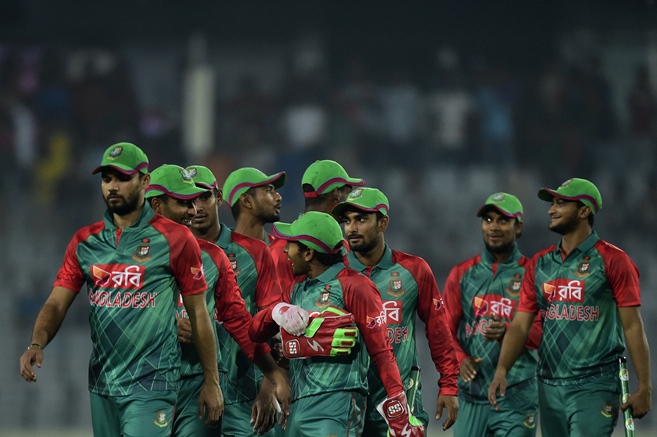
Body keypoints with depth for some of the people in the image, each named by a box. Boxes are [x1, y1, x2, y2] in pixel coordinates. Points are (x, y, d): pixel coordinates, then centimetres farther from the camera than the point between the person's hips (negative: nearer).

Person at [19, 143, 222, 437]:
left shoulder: (175, 240, -3)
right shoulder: (85, 241, 10)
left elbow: (198, 313, 0)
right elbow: (57, 303, 5)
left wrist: (211, 382, 0)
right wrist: (37, 344, -16)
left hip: (151, 387, -5)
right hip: (101, 384, 5)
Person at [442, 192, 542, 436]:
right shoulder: (462, 273, 13)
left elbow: (541, 331, -5)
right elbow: (445, 328, 8)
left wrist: (507, 332, -24)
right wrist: (459, 358, -11)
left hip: (517, 397, -3)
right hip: (471, 393, 3)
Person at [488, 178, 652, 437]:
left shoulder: (612, 261, -5)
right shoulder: (540, 264, 11)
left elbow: (632, 326, -7)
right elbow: (521, 324, 7)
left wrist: (644, 387, -12)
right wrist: (502, 370, -9)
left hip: (594, 386, -6)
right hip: (549, 386, 6)